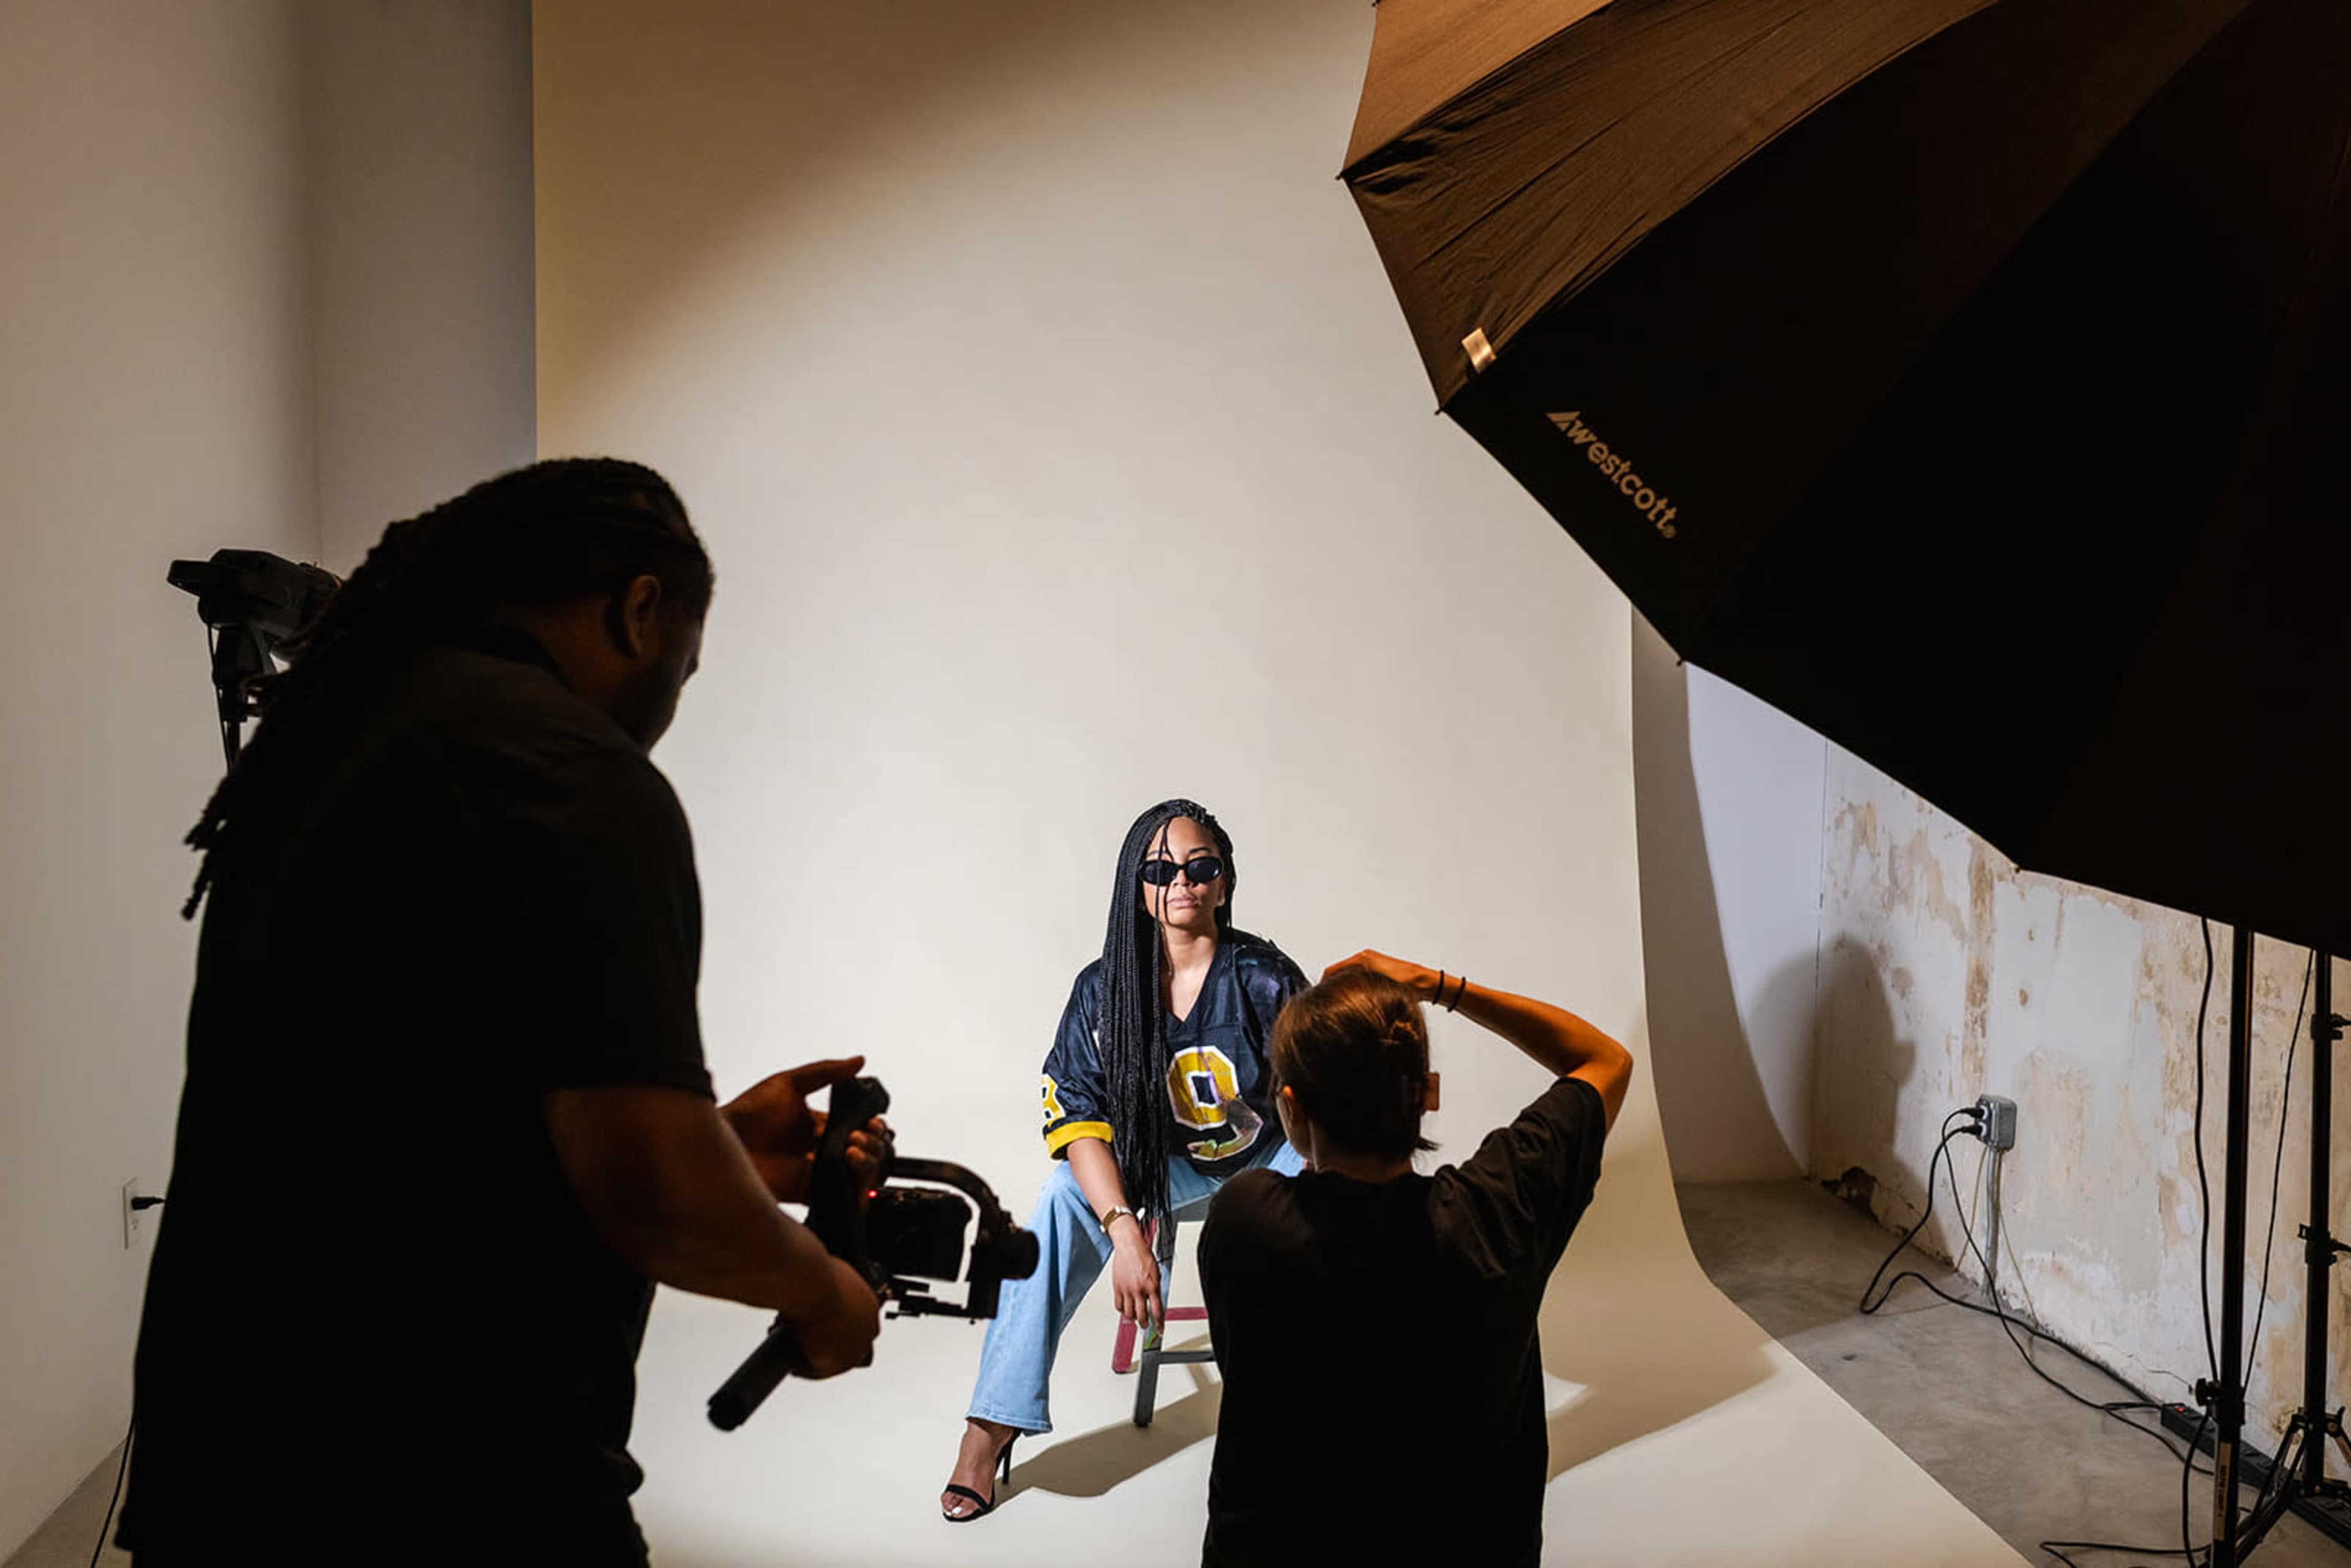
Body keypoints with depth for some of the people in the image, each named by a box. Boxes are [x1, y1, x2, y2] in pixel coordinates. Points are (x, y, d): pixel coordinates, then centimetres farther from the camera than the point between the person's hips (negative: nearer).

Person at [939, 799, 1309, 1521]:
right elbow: (1077, 1118, -20)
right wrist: (1124, 1231, -34)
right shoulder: (1105, 989, -15)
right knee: (1063, 1197, -26)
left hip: (1268, 1154, 0)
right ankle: (994, 1424, -19)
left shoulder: (1265, 977, -19)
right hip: (1164, 1158, 1)